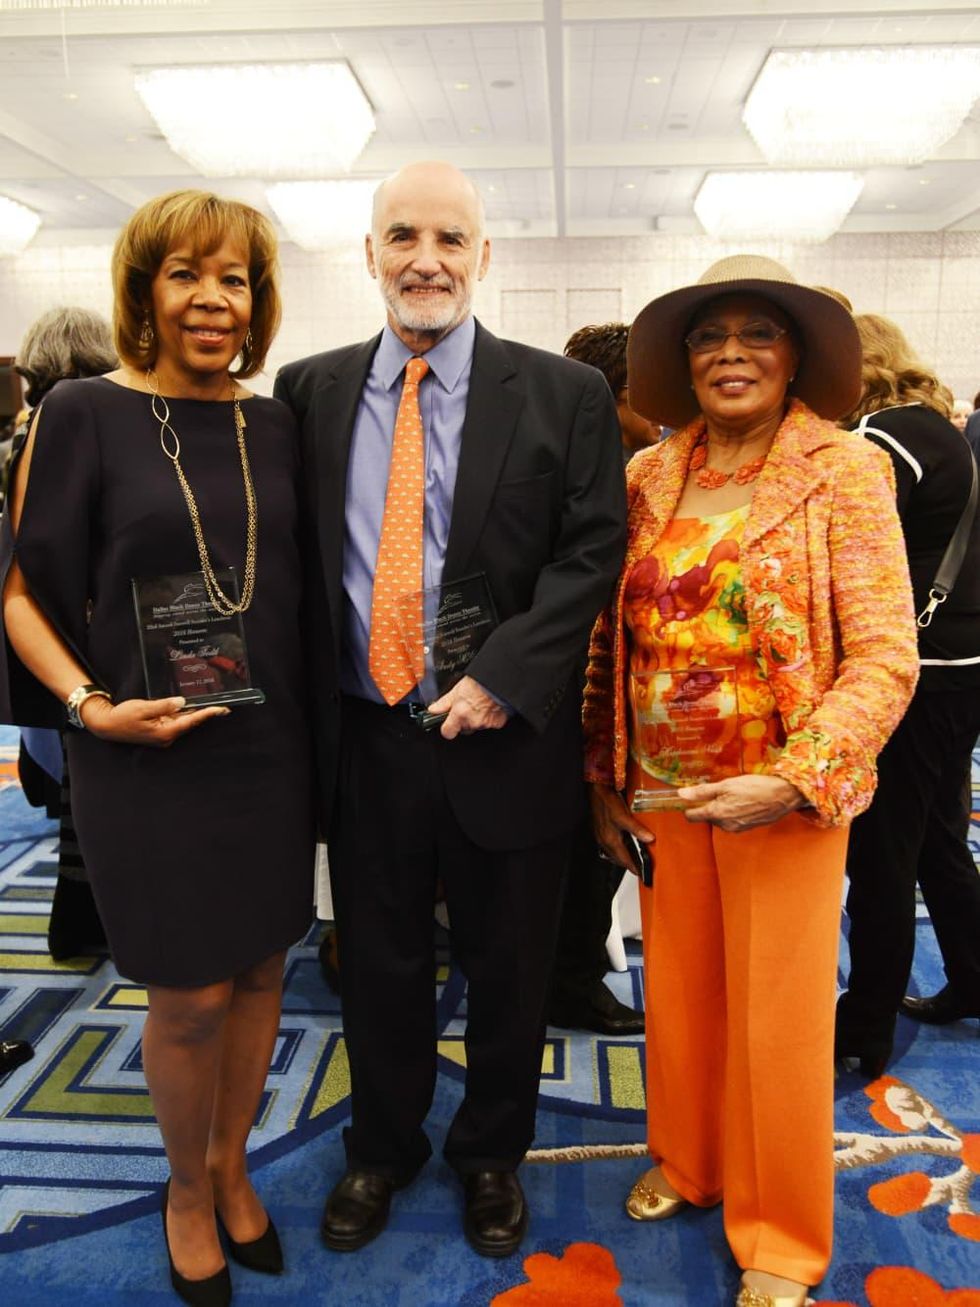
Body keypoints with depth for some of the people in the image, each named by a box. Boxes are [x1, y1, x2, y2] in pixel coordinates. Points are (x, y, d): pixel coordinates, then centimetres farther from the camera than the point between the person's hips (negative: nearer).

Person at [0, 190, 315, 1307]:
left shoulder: (275, 423, 5)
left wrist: (317, 715, 2)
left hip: (271, 746, 4)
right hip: (148, 754, -4)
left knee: (259, 970, 15)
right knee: (191, 995, 8)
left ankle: (230, 1165, 42)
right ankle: (187, 1186, 38)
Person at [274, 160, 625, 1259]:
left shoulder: (566, 396, -3)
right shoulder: (309, 392, 5)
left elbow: (590, 554, -8)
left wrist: (502, 679, -18)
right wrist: (305, 702, -3)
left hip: (504, 742, -1)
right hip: (363, 739, 2)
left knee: (507, 969, 16)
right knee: (377, 964, 18)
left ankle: (491, 1153, 43)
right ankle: (381, 1148, 45)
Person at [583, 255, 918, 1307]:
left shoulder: (844, 472, -9)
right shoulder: (649, 477, 3)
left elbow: (885, 657, -12)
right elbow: (611, 639, 7)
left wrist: (793, 782, -21)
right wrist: (603, 778, 6)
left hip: (782, 797, -3)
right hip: (660, 790, 4)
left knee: (778, 1015, 10)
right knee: (677, 992, 18)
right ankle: (686, 1161, 45)